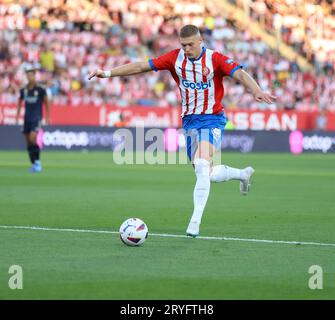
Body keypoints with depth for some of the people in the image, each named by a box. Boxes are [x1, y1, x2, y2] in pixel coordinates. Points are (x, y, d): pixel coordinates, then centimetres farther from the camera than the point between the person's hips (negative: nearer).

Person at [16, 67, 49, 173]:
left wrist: (47, 117, 1)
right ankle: (33, 164, 14)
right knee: (28, 141, 5)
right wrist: (17, 115, 14)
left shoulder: (40, 90, -6)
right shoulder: (23, 90, 4)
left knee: (32, 138, -20)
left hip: (36, 118, -5)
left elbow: (46, 103, 1)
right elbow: (20, 102, 18)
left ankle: (38, 161, -9)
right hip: (27, 119, 5)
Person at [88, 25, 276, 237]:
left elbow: (240, 74, -27)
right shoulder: (176, 58, -2)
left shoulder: (215, 59, -14)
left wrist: (257, 91, -47)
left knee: (202, 167, -24)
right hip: (190, 120, 5)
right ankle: (243, 174, 38)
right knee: (205, 175, 9)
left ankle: (195, 221, -22)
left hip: (212, 118, -5)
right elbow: (141, 66, -2)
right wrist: (108, 73, -7)